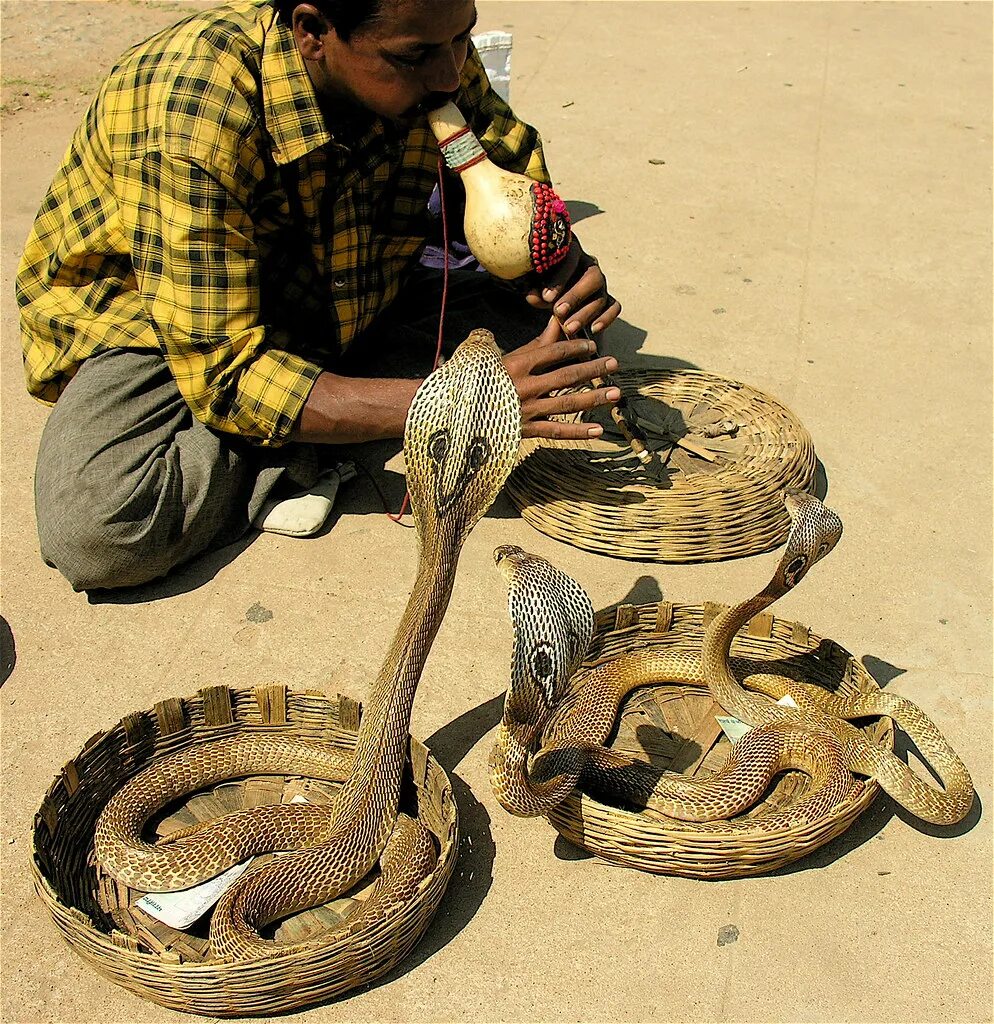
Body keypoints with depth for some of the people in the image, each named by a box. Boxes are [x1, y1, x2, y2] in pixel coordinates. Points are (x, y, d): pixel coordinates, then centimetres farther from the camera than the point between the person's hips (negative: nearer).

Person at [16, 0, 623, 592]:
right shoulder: (190, 114, -34)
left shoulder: (436, 57, -17)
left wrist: (562, 262, -24)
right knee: (94, 532, -33)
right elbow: (221, 379, -34)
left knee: (545, 322, -13)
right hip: (154, 326, -4)